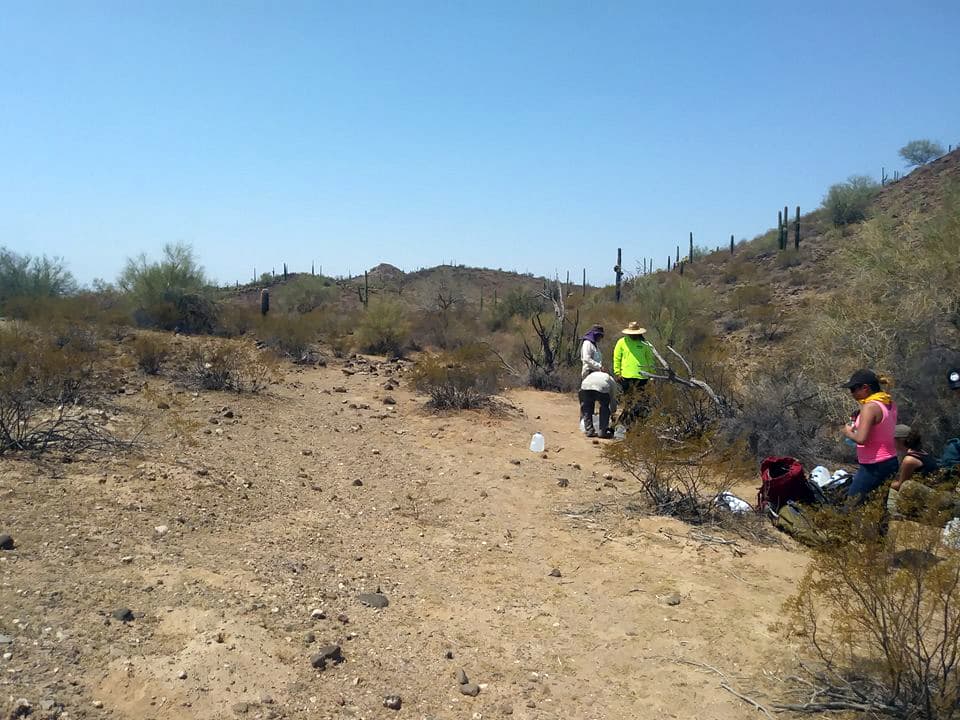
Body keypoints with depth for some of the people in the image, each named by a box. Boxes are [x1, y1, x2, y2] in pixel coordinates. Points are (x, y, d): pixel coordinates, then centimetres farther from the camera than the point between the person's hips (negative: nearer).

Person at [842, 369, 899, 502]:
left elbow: (861, 439, -26)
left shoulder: (870, 407, -19)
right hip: (890, 462, 9)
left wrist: (848, 432, -7)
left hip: (874, 466, -9)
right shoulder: (889, 403, 8)